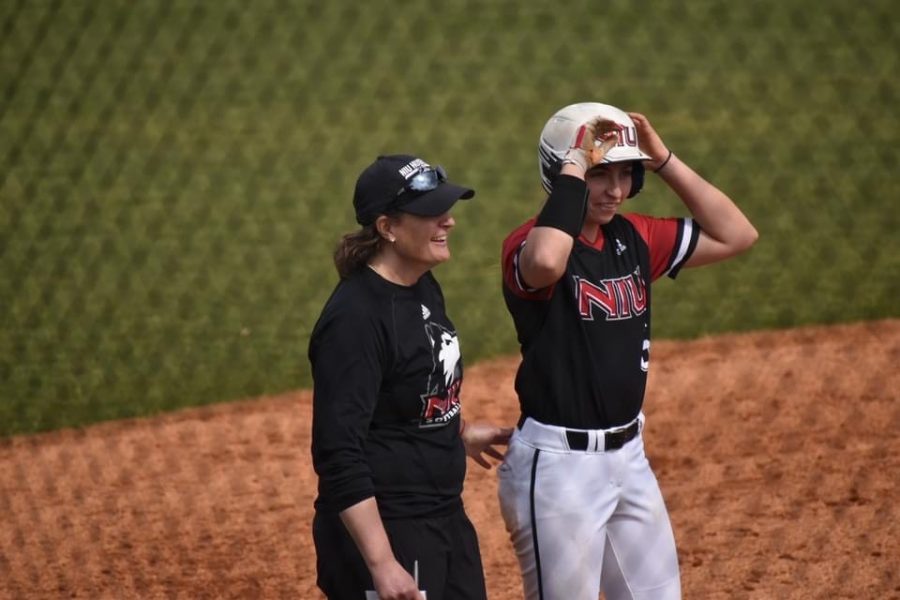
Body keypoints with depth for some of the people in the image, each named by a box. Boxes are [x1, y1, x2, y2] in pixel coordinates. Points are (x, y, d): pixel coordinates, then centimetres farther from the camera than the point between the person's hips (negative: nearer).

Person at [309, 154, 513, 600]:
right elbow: (338, 456, -24)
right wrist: (381, 564, -27)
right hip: (383, 530, -9)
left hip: (446, 519, 9)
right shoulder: (355, 317, -21)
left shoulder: (425, 290, 7)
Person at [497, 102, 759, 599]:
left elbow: (735, 235, 7)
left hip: (629, 456, 8)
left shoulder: (633, 238, 7)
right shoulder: (529, 243, -14)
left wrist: (663, 161, -2)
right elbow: (546, 262, -40)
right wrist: (574, 165, -28)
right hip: (558, 464, -8)